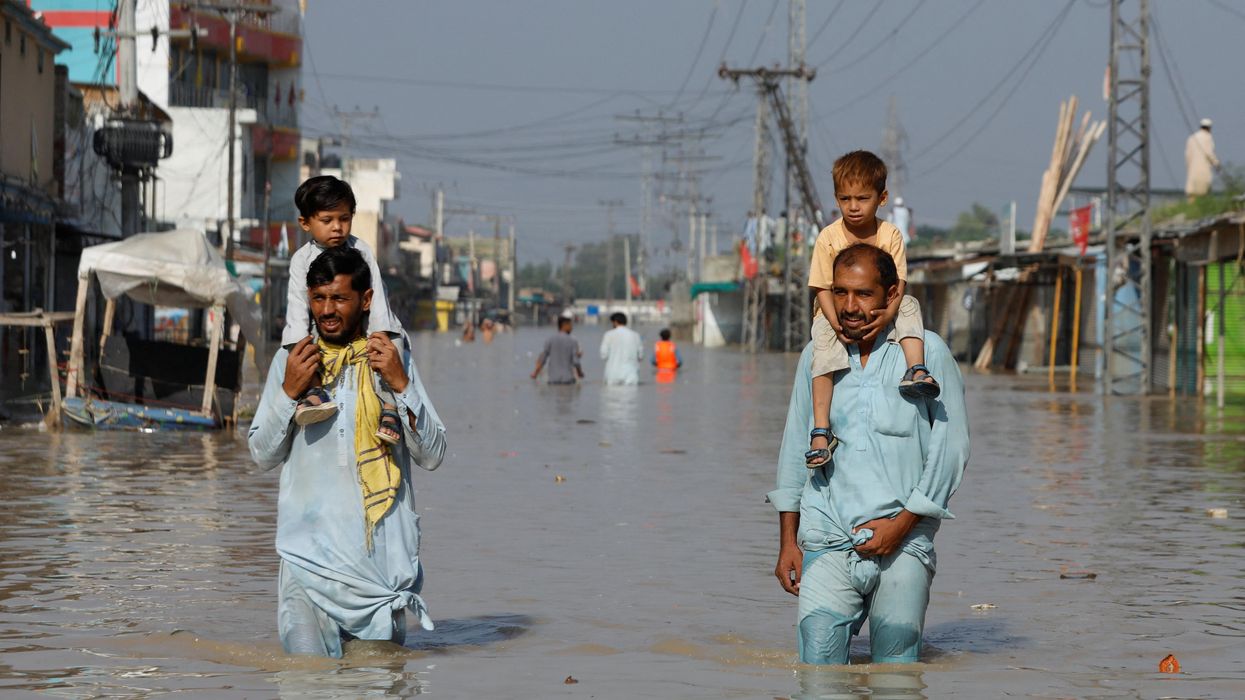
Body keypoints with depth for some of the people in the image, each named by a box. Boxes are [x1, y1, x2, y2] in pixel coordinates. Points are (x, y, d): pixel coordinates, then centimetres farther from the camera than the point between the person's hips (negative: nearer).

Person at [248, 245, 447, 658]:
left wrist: (400, 384, -13)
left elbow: (432, 456, -1)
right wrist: (289, 391, -8)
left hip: (381, 547, 0)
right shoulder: (291, 360, 6)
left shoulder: (393, 358, 3)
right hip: (310, 550, 0)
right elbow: (262, 455, 6)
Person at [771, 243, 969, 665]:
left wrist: (903, 523, -8)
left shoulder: (927, 352, 1)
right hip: (827, 541, 2)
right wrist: (787, 542, 13)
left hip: (903, 548, -2)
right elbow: (795, 449, 17)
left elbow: (951, 447, -1)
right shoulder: (817, 354, 11)